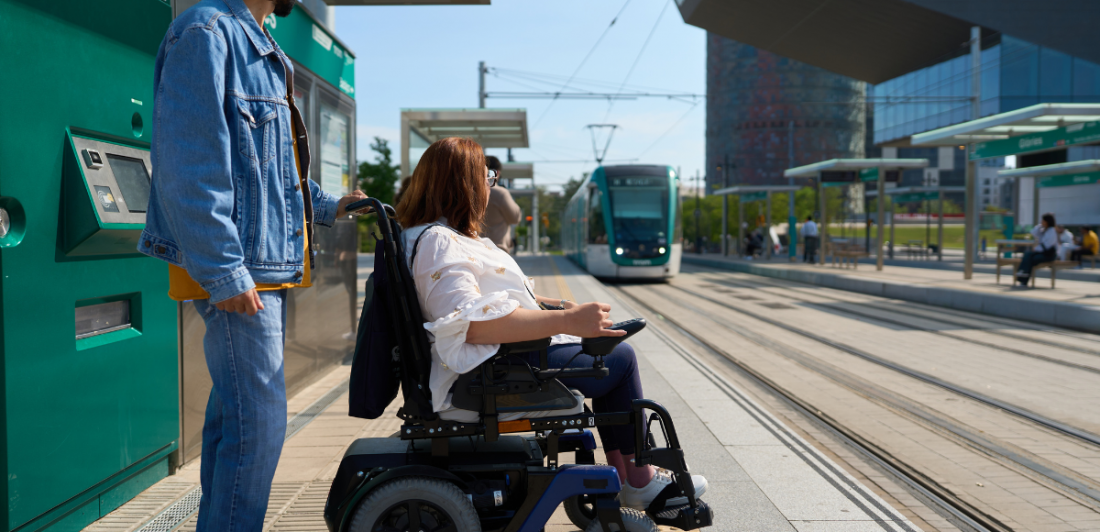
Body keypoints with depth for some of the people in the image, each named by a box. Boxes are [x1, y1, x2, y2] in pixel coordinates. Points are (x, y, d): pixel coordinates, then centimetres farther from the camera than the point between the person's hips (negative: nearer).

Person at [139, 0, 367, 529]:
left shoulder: (260, 49, 21)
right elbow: (188, 164, -20)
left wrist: (326, 206, 30)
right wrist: (223, 272, -23)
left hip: (270, 265, 10)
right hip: (237, 272, -10)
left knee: (234, 410, 16)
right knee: (257, 423, -9)